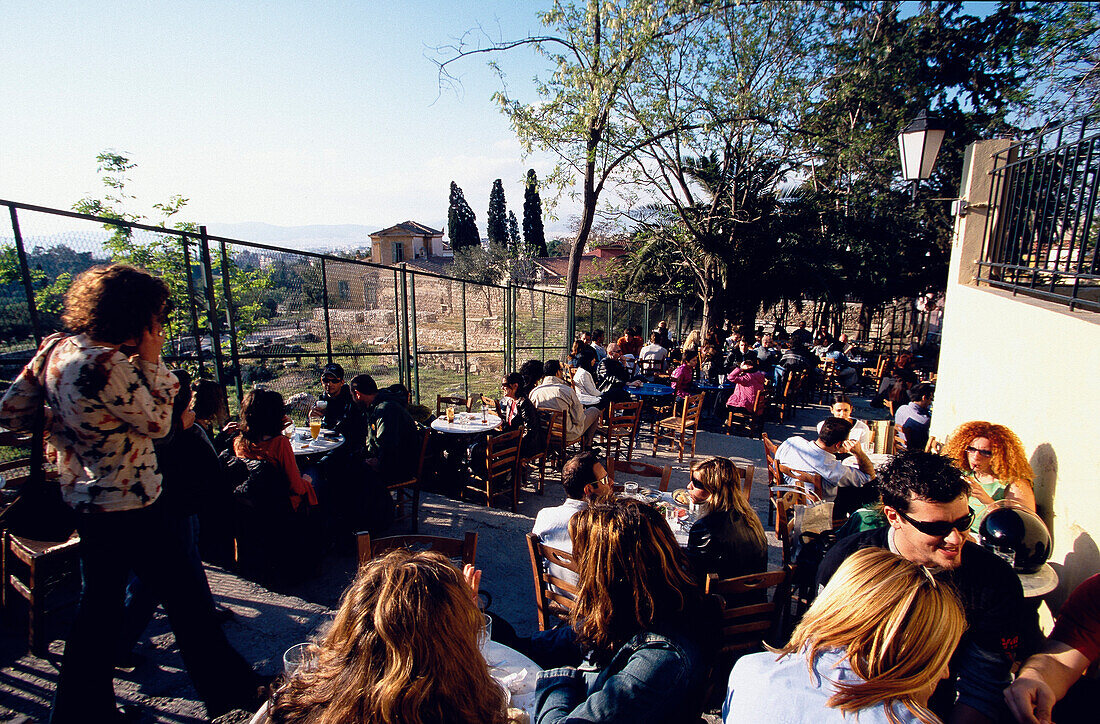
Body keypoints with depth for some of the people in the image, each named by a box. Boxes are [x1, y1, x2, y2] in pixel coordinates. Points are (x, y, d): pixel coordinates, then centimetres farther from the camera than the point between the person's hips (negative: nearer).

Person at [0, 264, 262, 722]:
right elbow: (158, 423, -16)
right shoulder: (108, 365, -26)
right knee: (184, 601, 6)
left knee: (97, 605, 22)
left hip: (84, 501, 8)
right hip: (130, 509, -8)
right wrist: (151, 360, -13)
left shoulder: (56, 347, 1)